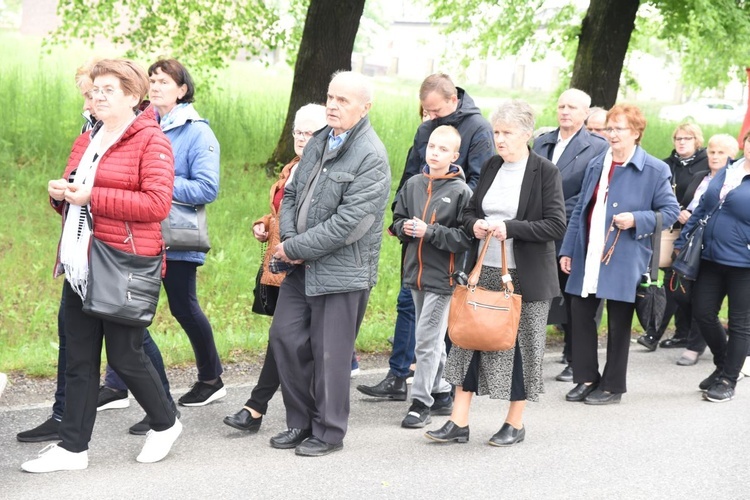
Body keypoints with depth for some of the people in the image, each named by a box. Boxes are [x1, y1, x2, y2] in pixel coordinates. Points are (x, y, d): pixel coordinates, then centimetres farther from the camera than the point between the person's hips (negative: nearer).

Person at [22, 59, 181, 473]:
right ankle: (73, 448, 14)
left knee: (124, 355, 2)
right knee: (79, 359, 8)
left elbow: (156, 204, -19)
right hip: (80, 264, 7)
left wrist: (92, 197, -20)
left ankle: (165, 424, 24)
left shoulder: (150, 141, -7)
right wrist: (60, 194, 2)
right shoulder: (86, 141, 16)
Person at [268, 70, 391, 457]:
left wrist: (296, 248, -15)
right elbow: (292, 193, 16)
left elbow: (347, 223, -21)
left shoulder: (371, 157, -15)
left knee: (330, 352, 1)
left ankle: (328, 432, 16)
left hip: (342, 270, -8)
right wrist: (288, 240, -3)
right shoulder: (319, 143, 11)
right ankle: (301, 422, 23)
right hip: (302, 266, 8)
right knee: (285, 336, 8)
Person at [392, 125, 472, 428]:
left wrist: (430, 232, -19)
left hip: (442, 276, -6)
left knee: (427, 340, -5)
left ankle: (421, 401, 2)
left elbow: (465, 237, -13)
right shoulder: (413, 184, 6)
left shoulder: (461, 191, -10)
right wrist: (405, 227, -6)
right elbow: (397, 219, 16)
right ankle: (439, 389, 31)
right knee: (432, 337, 17)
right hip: (415, 272, 6)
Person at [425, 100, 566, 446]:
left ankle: (515, 424, 19)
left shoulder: (545, 171, -8)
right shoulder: (491, 167, 9)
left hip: (524, 275, -5)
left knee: (518, 345, 4)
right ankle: (459, 423, 10)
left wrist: (510, 228, -21)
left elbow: (556, 225, -13)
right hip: (484, 271, 5)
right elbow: (470, 210, 17)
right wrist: (474, 224, -6)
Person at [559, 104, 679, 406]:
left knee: (618, 323, 4)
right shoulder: (596, 165, 12)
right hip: (589, 256, 5)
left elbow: (670, 211, -4)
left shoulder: (654, 170, -5)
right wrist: (567, 250, 10)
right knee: (580, 314, 6)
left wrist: (637, 219, -19)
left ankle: (612, 387, 16)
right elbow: (580, 211, 15)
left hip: (624, 259, -5)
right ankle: (586, 379, 19)